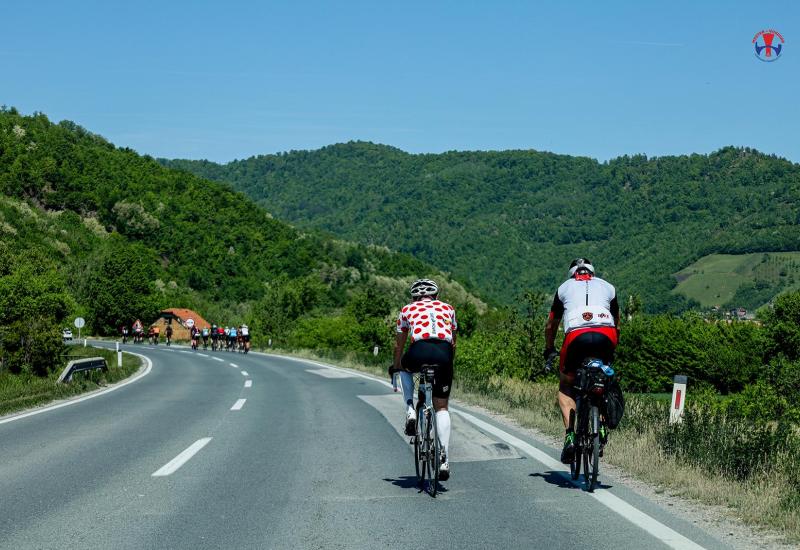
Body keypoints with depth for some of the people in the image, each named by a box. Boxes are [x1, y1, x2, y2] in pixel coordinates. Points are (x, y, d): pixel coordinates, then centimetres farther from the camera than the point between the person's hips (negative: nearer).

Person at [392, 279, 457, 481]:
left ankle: (410, 411, 18)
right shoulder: (447, 308, 30)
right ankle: (444, 461, 5)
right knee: (442, 407, 13)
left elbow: (399, 345, 35)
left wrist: (396, 366, 50)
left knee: (405, 368, 36)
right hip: (444, 352, 1)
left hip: (419, 351, -1)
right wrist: (447, 363, 49)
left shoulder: (408, 310, 28)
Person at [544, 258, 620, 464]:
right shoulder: (608, 287, 30)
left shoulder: (565, 287, 28)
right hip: (606, 337, 2)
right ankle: (601, 426, 13)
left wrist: (549, 351, 51)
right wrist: (611, 349, 51)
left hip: (577, 336, -2)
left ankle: (570, 434, -3)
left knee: (566, 387, 18)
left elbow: (551, 325, 36)